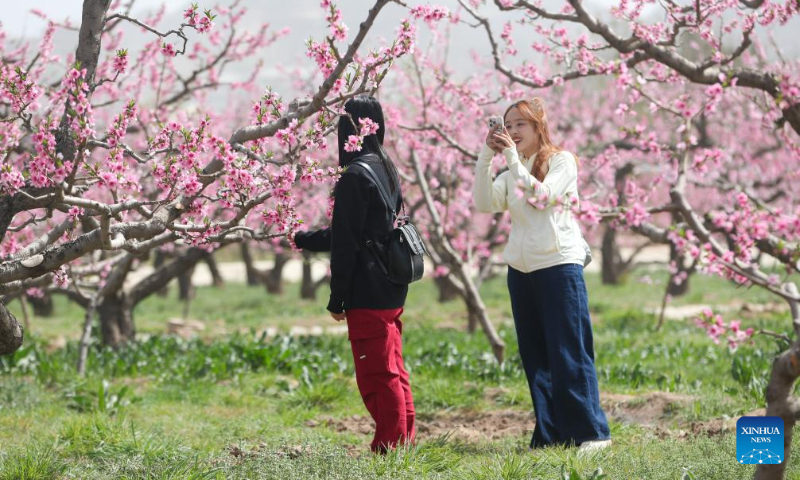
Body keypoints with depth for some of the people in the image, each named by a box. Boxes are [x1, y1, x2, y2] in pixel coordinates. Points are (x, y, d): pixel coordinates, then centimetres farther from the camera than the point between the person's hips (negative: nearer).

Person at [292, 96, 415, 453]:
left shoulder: (355, 176, -15)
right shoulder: (387, 169, 12)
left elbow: (346, 243, -15)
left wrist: (337, 299, -10)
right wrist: (303, 239, 31)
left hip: (367, 295, -9)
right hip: (391, 292, 9)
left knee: (378, 375, -3)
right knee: (392, 371, 15)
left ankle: (389, 446, 0)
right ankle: (404, 440, 20)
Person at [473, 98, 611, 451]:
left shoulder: (562, 161, -3)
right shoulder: (512, 172, 14)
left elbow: (541, 197, -19)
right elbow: (484, 203, -2)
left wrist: (513, 158, -20)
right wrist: (486, 157, -10)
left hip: (559, 264, -6)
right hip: (521, 269, 7)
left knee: (569, 353, -8)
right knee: (535, 356, 5)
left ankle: (592, 432, -5)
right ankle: (550, 434, 9)